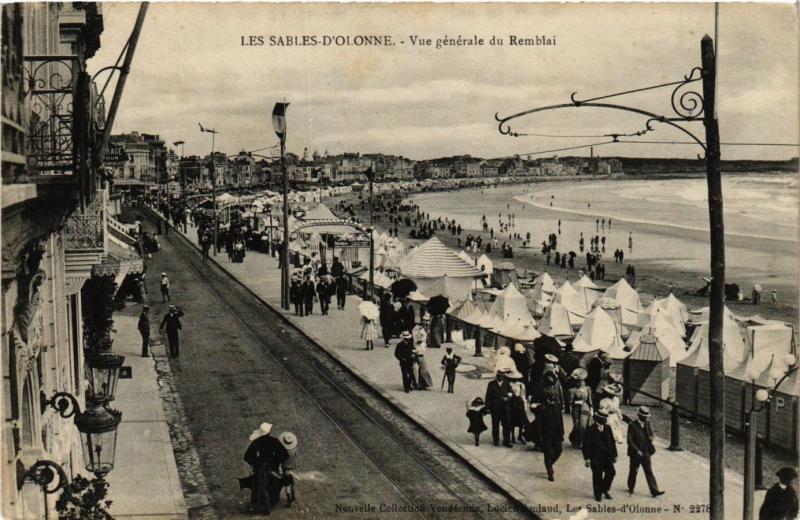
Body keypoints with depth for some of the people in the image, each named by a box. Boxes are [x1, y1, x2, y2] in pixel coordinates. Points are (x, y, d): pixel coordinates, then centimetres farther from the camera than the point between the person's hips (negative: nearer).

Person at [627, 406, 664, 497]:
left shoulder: (647, 424, 5)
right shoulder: (632, 426, -13)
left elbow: (650, 434, 18)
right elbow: (630, 441, -15)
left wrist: (651, 438, -7)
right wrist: (637, 450, -20)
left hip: (646, 453, 4)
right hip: (635, 453, -4)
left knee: (649, 471, 0)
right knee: (633, 471, 10)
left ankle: (654, 491, -4)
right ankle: (631, 488, 29)